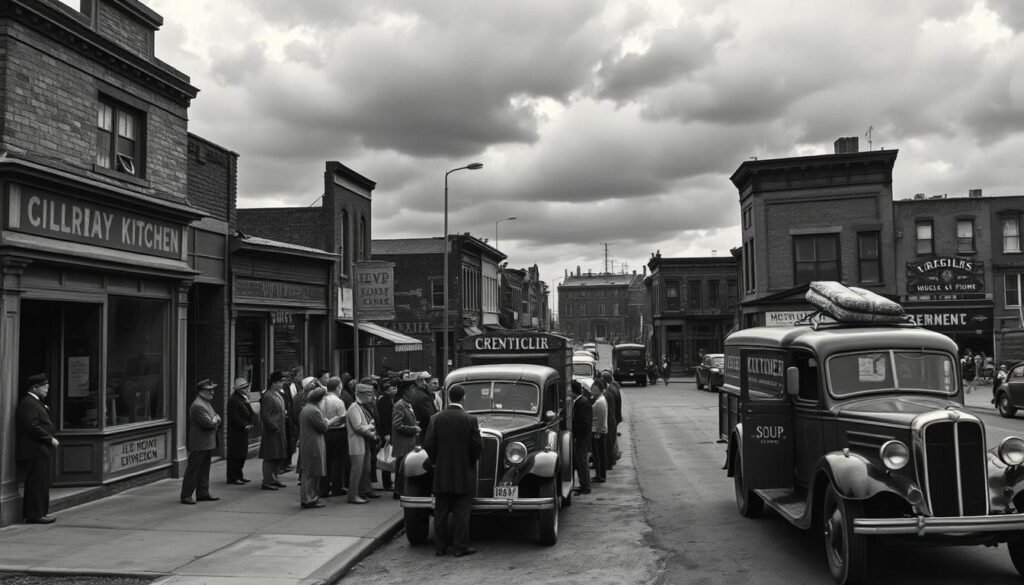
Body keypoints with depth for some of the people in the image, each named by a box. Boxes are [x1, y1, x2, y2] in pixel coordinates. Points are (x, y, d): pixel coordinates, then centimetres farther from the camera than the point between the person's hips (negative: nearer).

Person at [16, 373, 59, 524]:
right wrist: (50, 439, -17)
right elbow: (32, 427, -22)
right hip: (35, 451, -11)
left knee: (41, 482, 14)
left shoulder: (35, 403, 20)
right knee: (38, 482, -7)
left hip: (39, 451, 11)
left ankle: (35, 513, 21)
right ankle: (36, 514, -3)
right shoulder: (28, 404, -15)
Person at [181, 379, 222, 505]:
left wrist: (215, 420, -5)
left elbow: (217, 418, 17)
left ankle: (203, 493, 20)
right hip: (199, 444, -10)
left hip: (208, 443, 10)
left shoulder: (207, 403, 15)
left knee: (204, 470, 14)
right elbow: (208, 423, -24)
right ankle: (186, 495, 2)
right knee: (192, 470, -3)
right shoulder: (198, 406, -18)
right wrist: (215, 420, -5)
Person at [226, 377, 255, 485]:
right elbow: (235, 417, -19)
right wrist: (245, 425, -15)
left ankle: (239, 476, 21)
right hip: (235, 433, -9)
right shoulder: (233, 400, -14)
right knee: (235, 456, -5)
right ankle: (232, 478, 0)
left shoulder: (243, 399, 15)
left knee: (242, 455, 13)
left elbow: (250, 414, 14)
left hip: (243, 432, 9)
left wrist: (249, 424, -3)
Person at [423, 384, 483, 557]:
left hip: (441, 474, 2)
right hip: (464, 474, -2)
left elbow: (428, 445, -5)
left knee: (440, 512, 10)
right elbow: (477, 446, -9)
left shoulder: (436, 419, -5)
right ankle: (461, 546, 7)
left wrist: (436, 462, 10)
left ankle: (440, 547, 16)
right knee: (461, 511, 5)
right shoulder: (470, 420, -10)